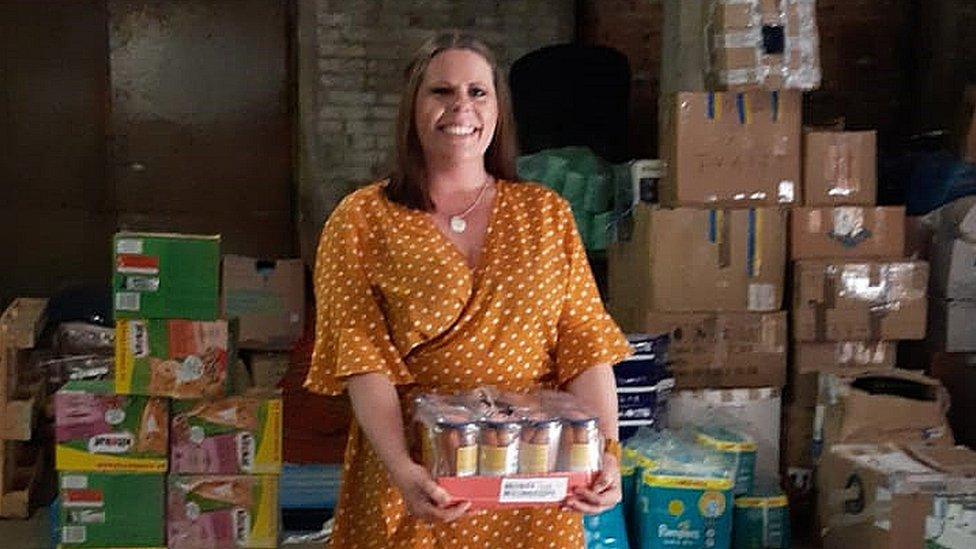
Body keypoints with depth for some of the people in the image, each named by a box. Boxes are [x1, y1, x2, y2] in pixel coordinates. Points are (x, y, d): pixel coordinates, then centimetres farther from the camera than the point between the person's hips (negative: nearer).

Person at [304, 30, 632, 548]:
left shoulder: (546, 214, 7)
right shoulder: (361, 220, 0)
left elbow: (587, 346, 1)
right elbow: (362, 356, -9)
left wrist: (606, 451, -13)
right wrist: (400, 467, -23)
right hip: (419, 481, -2)